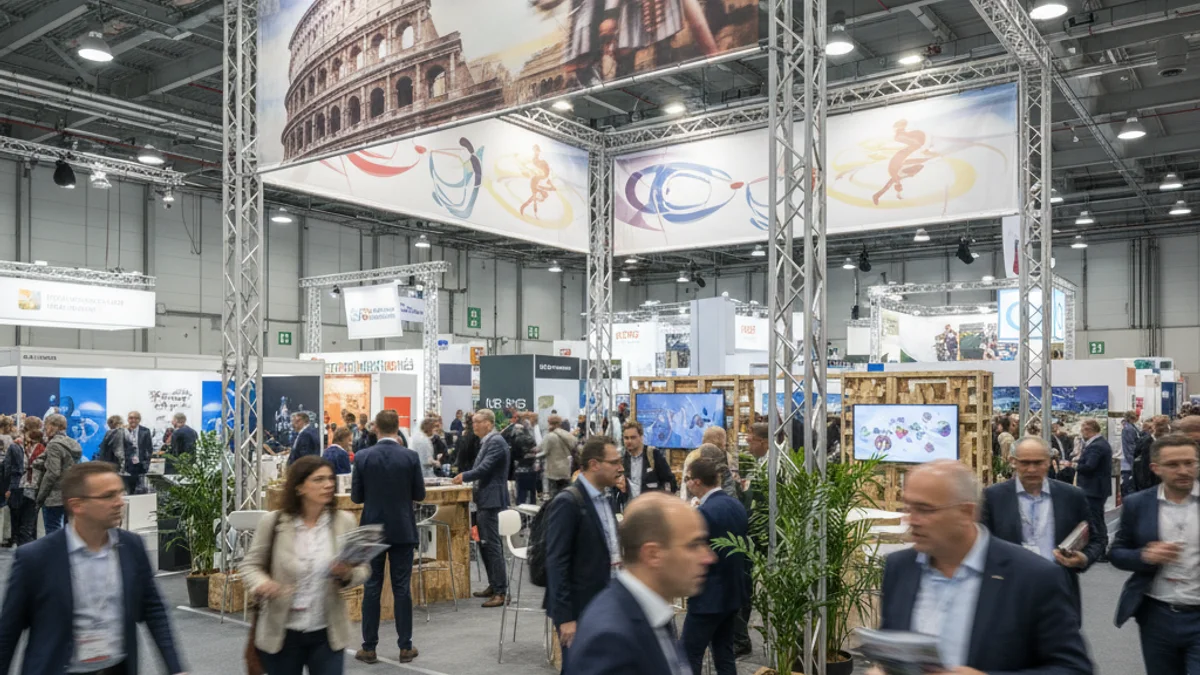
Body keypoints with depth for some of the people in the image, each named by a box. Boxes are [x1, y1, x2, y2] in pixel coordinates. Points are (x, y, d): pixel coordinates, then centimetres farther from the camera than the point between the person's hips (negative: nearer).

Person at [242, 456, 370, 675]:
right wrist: (261, 583, -20)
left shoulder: (345, 522, -4)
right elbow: (251, 564, 1)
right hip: (282, 633, 0)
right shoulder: (273, 523, -8)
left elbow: (363, 569, 1)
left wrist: (348, 574, -21)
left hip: (327, 633, 1)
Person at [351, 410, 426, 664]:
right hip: (402, 530, 0)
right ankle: (405, 647, 10)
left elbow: (356, 497, -1)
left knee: (372, 588, 7)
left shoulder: (362, 457, -6)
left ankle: (369, 648, 12)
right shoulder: (410, 457, -8)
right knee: (402, 588, 5)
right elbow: (420, 494, -1)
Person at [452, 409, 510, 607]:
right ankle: (493, 585, 26)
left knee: (492, 544, -9)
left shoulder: (496, 441, -16)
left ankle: (500, 591, -6)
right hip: (484, 500, 11)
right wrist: (475, 489, 13)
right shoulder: (488, 441, 15)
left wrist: (464, 476, -9)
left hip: (490, 500, -11)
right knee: (484, 544, 16)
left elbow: (484, 468, -23)